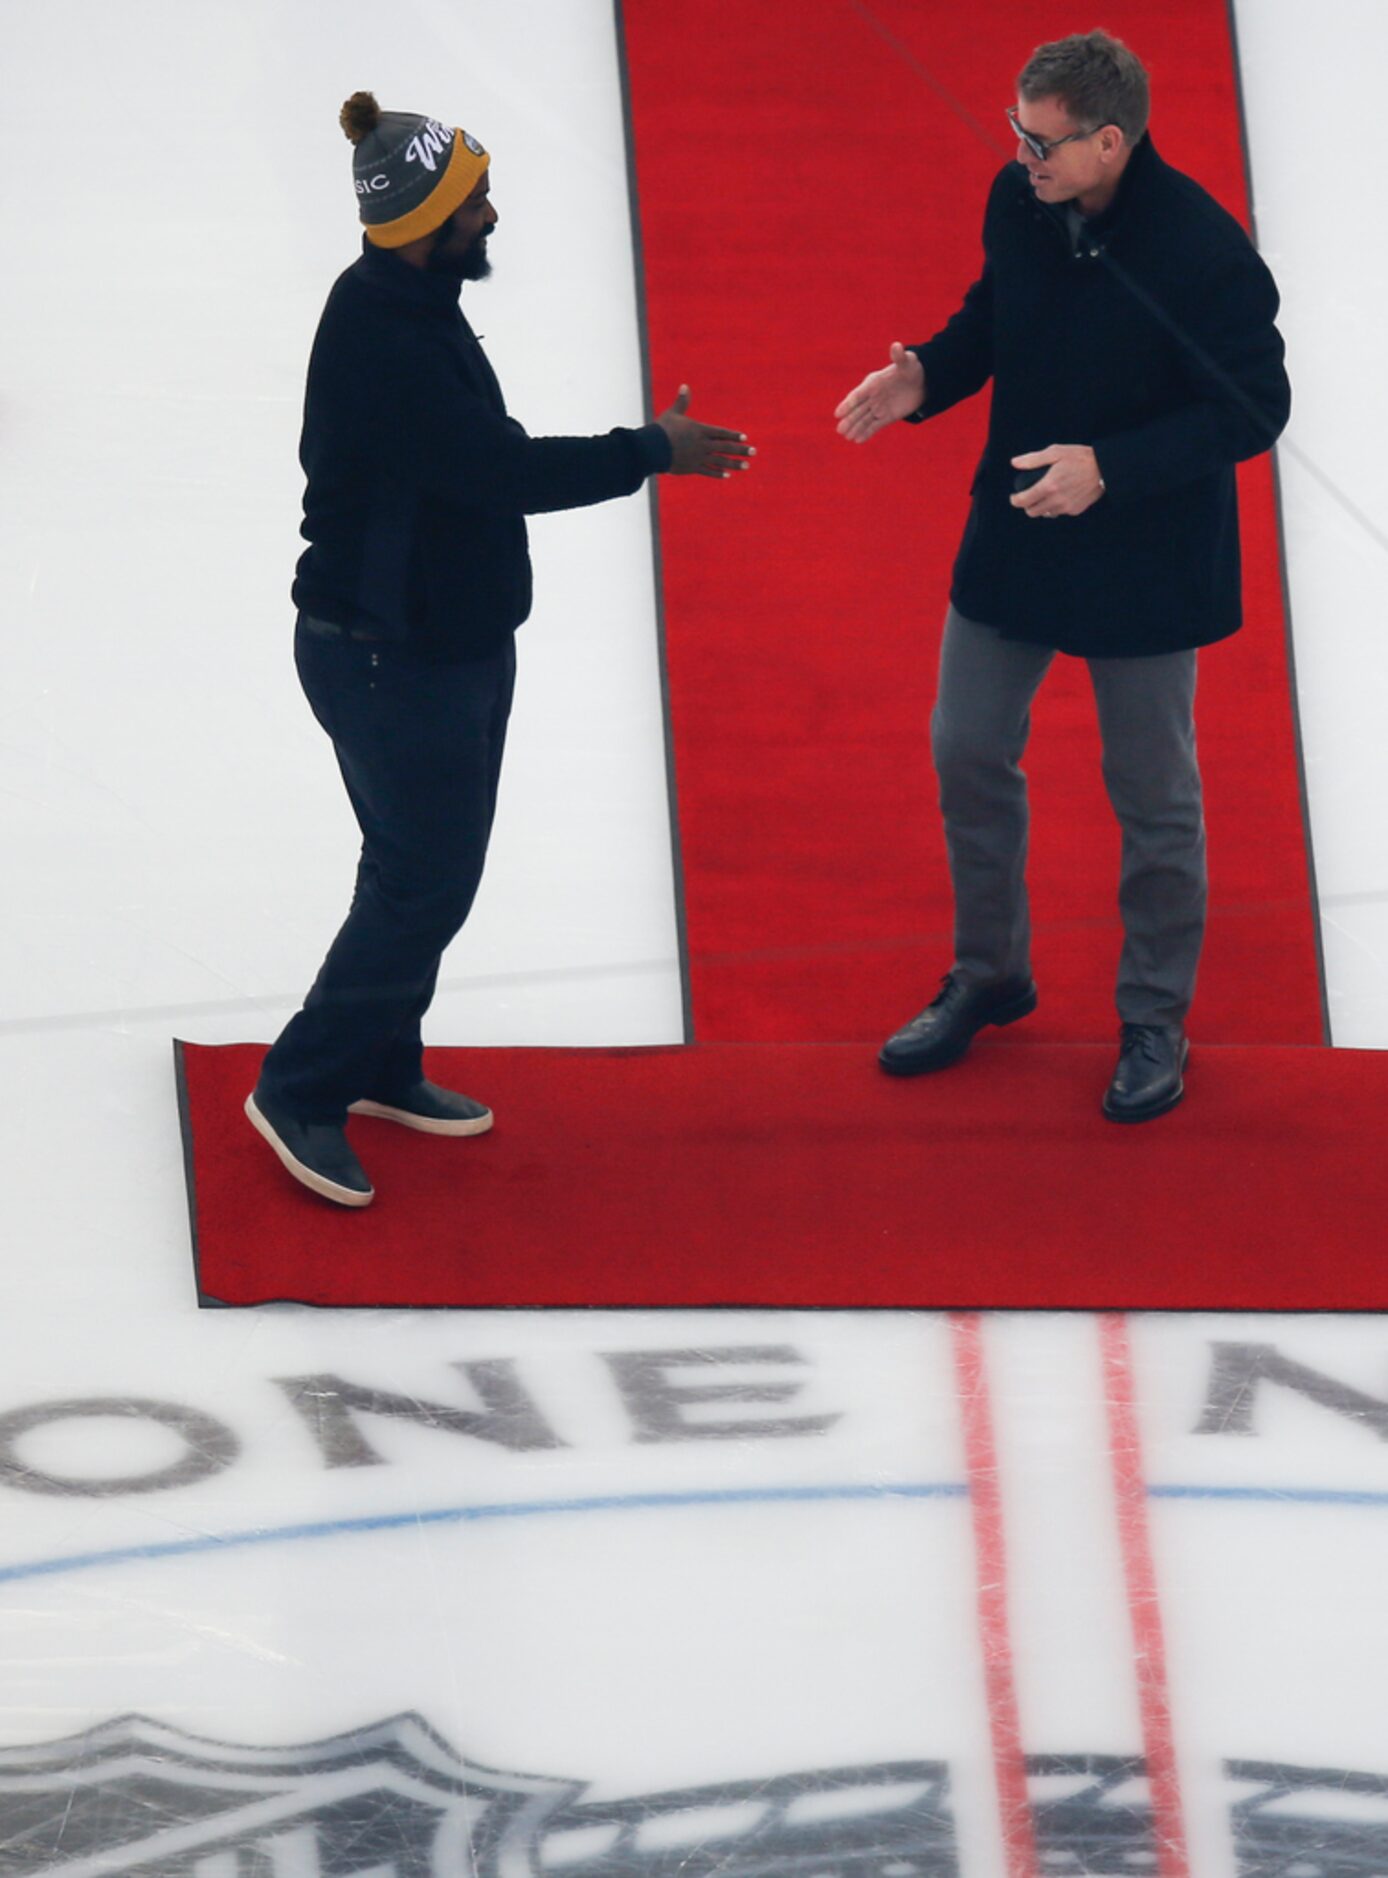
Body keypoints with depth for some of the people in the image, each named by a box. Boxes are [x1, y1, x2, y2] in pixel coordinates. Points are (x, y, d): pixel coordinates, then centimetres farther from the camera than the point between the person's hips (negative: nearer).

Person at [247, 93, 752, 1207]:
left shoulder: (417, 305, 5)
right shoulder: (379, 339, -28)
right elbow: (498, 469, -31)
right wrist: (654, 453, -22)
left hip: (451, 643, 10)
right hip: (389, 662, -10)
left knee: (432, 868, 19)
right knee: (422, 884, -3)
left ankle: (383, 1066, 35)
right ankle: (301, 1091, 9)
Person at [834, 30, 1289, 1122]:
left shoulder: (1202, 252, -27)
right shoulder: (1019, 202, -9)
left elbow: (1252, 411, -19)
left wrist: (1110, 469, -28)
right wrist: (929, 376, -9)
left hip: (1145, 568, -6)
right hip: (1014, 536, 6)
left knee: (1152, 795, 9)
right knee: (968, 753, 15)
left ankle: (1155, 1023, 27)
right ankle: (990, 977, 36)